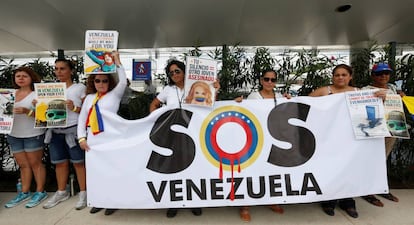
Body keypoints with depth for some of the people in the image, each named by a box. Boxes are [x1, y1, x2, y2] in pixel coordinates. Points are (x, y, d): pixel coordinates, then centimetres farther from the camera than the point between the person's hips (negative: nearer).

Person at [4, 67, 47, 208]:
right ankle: (24, 193, 24)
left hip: (33, 135, -5)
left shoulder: (36, 94, -7)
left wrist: (27, 111, -27)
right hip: (14, 135, 5)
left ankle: (40, 192, 14)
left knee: (35, 163, 4)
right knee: (23, 165, 13)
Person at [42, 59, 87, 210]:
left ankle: (83, 193, 12)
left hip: (73, 131, -5)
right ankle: (61, 192, 28)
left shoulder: (80, 88, -2)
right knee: (60, 163, 13)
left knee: (78, 162, 0)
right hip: (55, 131, 5)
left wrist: (74, 108, -20)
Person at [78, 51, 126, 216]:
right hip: (92, 141, 5)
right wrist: (82, 138, 1)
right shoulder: (89, 97, 13)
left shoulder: (115, 94, 2)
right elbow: (82, 119, 11)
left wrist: (117, 62, -7)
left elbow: (123, 82, -15)